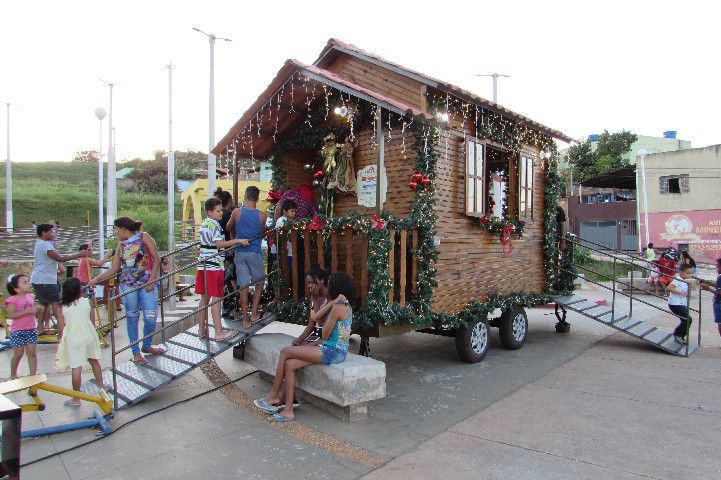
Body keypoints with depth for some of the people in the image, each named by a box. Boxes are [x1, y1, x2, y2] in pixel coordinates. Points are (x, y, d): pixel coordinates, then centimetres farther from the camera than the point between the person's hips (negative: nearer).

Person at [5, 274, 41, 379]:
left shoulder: (31, 297, 7)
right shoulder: (13, 300, -10)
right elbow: (10, 315, -20)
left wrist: (37, 309, 0)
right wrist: (28, 311, -25)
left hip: (31, 329, 4)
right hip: (17, 331, -4)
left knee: (32, 353, 1)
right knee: (18, 354, 4)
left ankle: (33, 375, 5)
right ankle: (13, 374, 27)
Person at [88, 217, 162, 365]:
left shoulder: (144, 237, 3)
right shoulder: (121, 245, 14)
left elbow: (156, 259, -1)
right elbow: (114, 268, 14)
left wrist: (151, 279, -9)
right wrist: (96, 279, 7)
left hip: (148, 284, -3)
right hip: (127, 284, 3)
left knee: (150, 317, -6)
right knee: (132, 317, 3)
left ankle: (147, 346, 17)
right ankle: (136, 351, 15)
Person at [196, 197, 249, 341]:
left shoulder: (204, 224, 16)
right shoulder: (213, 226, -14)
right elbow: (219, 244, -27)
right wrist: (238, 241, -26)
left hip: (203, 266, 9)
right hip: (214, 267, -9)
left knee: (204, 298, 14)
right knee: (216, 299, -5)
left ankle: (201, 329, 22)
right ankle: (219, 333, -2)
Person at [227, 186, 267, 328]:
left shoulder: (237, 212, -5)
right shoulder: (261, 216, -7)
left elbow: (229, 227, 14)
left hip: (240, 252, 1)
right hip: (255, 253, -1)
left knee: (243, 286, 5)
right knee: (259, 284, 16)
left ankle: (245, 319, 9)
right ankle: (254, 314, 13)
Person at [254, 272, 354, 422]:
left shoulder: (338, 307, -16)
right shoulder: (346, 306, 16)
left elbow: (325, 335, -12)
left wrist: (329, 307, -3)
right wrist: (314, 344, 14)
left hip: (332, 352, -10)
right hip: (335, 351, 10)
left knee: (285, 352, -7)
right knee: (289, 364, 2)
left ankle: (274, 395, 7)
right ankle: (288, 410, 3)